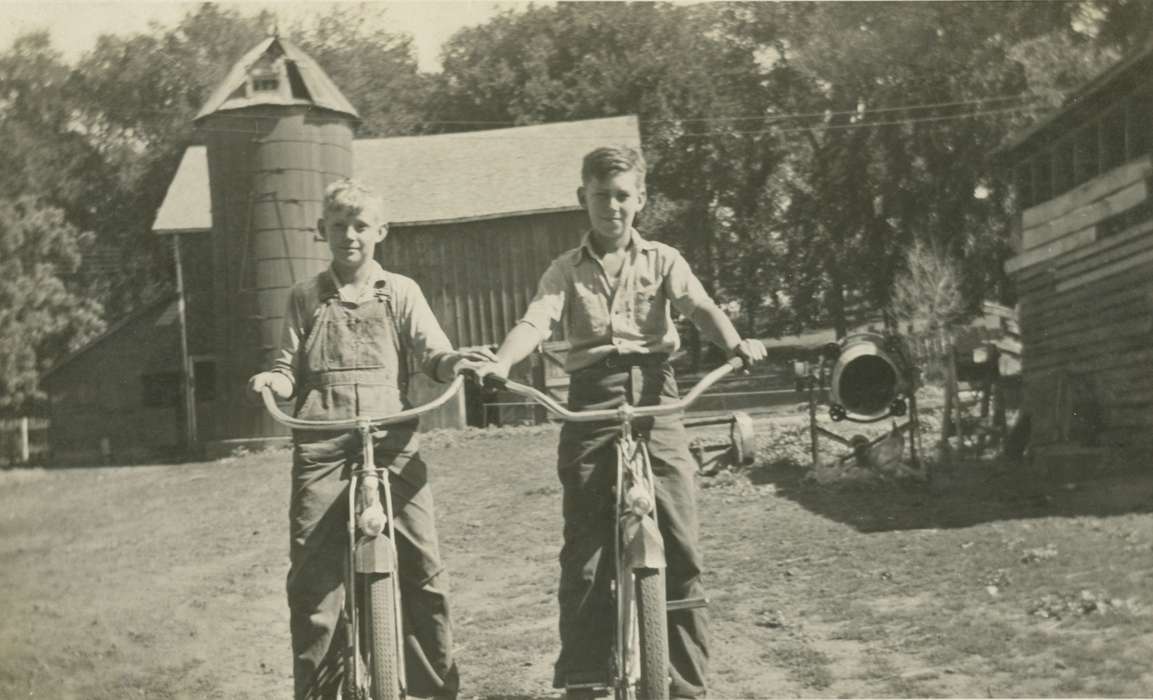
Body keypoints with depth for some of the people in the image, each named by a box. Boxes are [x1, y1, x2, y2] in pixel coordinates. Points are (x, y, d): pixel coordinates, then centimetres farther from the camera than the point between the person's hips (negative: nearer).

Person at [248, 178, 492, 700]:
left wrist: (455, 362, -22)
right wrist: (271, 380, -12)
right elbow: (290, 369, 11)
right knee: (313, 578, -1)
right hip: (322, 447, 1)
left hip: (392, 444, 0)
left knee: (422, 571, -5)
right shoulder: (306, 297, 14)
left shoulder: (401, 293, 12)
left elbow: (430, 350, 0)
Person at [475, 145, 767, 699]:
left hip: (654, 399, 0)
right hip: (591, 402, 0)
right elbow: (535, 321, -5)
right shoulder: (567, 270, 11)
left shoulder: (662, 260, 11)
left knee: (680, 548, -5)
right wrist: (501, 364, -27)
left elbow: (700, 306, -5)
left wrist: (735, 342, -27)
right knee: (584, 555, 2)